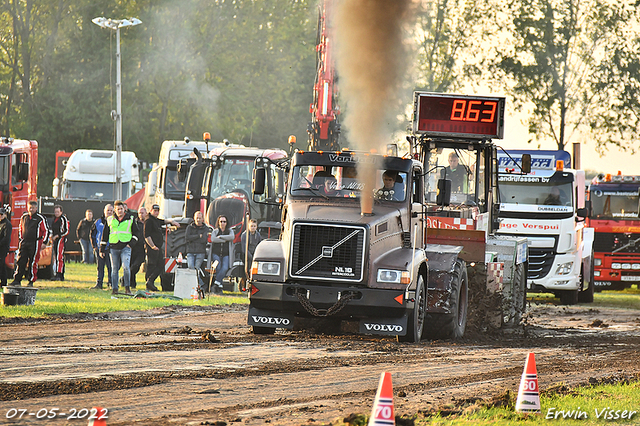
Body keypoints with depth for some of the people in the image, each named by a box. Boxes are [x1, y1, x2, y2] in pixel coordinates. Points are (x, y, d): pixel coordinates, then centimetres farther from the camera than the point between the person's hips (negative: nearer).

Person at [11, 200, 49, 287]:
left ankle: (31, 281, 6)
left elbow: (46, 231, -1)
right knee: (20, 262, 0)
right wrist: (21, 239, 18)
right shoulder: (24, 217, 12)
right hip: (24, 243, 5)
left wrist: (44, 242, -7)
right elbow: (20, 229, 25)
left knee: (32, 263, -3)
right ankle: (17, 280, 2)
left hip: (35, 244, -5)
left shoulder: (40, 218, -3)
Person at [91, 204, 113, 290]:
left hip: (110, 248, -3)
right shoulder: (98, 222, 10)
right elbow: (93, 234, 16)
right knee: (100, 267, 6)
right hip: (99, 248, 3)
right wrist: (94, 246, 8)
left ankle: (110, 283, 4)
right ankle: (98, 284, 10)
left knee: (110, 267, -4)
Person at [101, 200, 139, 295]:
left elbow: (136, 233, 12)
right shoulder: (110, 220, 10)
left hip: (125, 247, -2)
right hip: (113, 247, 2)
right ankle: (114, 289, 11)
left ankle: (127, 287, -8)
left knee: (126, 267, -17)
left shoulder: (130, 219, 7)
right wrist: (102, 249, 12)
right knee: (114, 269, 4)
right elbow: (105, 235, 15)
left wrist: (131, 243, -3)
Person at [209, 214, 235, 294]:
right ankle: (219, 287, -12)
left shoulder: (230, 231, 15)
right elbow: (213, 239, -8)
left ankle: (216, 282, -22)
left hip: (226, 255, 0)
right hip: (216, 253, 0)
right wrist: (224, 240, -8)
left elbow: (232, 237, -8)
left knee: (225, 268, -23)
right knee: (218, 268, -17)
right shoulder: (215, 231, 14)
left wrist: (220, 237, -8)